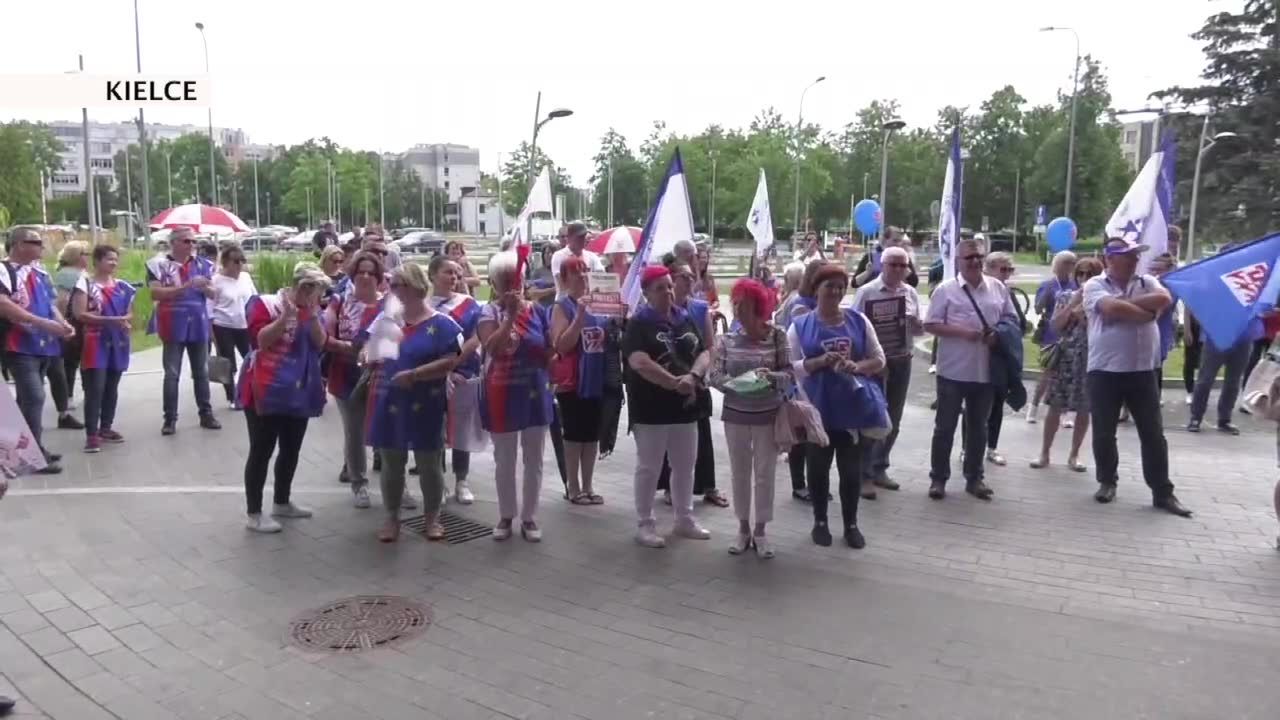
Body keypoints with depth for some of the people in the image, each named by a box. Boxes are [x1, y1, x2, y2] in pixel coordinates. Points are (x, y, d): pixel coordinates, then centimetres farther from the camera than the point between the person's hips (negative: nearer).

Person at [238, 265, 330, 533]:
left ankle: (282, 502, 32)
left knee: (291, 450, 15)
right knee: (262, 451, -3)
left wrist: (312, 315, -15)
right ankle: (254, 515, 3)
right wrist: (287, 315, -24)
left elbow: (320, 343, -3)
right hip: (266, 391, -7)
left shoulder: (312, 310, 10)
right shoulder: (265, 303, -8)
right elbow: (260, 340, -20)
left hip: (299, 392, 7)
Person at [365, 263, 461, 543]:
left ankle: (432, 517, 23)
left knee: (429, 464, 7)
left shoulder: (440, 323, -8)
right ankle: (392, 517, 25)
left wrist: (413, 374, -23)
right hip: (389, 403, 4)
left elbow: (450, 362, -15)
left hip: (424, 405, -4)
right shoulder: (388, 318, 9)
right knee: (391, 463, 12)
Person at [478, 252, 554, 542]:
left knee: (534, 460, 10)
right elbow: (491, 348, -26)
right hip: (502, 395, -2)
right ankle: (506, 516, 25)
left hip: (534, 393, 2)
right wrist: (510, 315, -31)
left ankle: (529, 517, 23)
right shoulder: (489, 312, -8)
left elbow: (551, 351, 8)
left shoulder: (537, 311, 0)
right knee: (504, 461, 10)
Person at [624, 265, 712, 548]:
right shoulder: (638, 324, -8)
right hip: (651, 408, -6)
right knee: (649, 468, 2)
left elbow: (704, 353, 5)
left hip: (685, 405, 6)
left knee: (685, 465, 15)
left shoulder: (686, 320, 9)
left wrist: (692, 376, -16)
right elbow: (640, 363, -22)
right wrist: (675, 382, -24)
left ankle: (685, 520, 29)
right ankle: (645, 525, 13)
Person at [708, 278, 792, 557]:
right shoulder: (726, 339, -1)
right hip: (735, 414, 2)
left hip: (767, 415, -2)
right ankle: (743, 528, 25)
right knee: (739, 472, 10)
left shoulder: (777, 335, -7)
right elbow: (713, 375, -4)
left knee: (765, 473, 6)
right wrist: (735, 383, -22)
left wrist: (771, 377, -26)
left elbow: (789, 374, -6)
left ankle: (760, 530, 20)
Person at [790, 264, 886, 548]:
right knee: (818, 468, 11)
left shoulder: (858, 320, 2)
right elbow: (790, 368, -6)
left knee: (852, 469, 10)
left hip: (852, 408, 1)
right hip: (817, 410, -1)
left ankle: (851, 524, 26)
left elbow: (879, 360, 5)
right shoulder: (800, 325, -3)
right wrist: (820, 361, -21)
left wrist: (857, 367, -15)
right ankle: (820, 521, 28)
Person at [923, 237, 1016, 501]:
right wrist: (962, 332, -19)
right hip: (953, 371, -4)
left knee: (978, 427, 14)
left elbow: (1011, 319, 13)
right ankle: (938, 478, 16)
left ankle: (974, 478, 26)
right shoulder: (945, 289, -5)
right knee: (945, 427, 5)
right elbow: (931, 325, -8)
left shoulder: (998, 288, 6)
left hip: (986, 371, 4)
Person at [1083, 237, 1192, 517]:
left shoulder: (1147, 282, 8)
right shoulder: (1095, 285, -2)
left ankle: (1163, 492, 14)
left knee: (1153, 434, 6)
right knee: (1104, 433, 7)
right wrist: (1146, 312, -11)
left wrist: (1126, 305, -15)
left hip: (1143, 372, 3)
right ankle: (1107, 482, 26)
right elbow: (1113, 308, -22)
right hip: (1104, 372, -2)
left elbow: (1164, 299, -13)